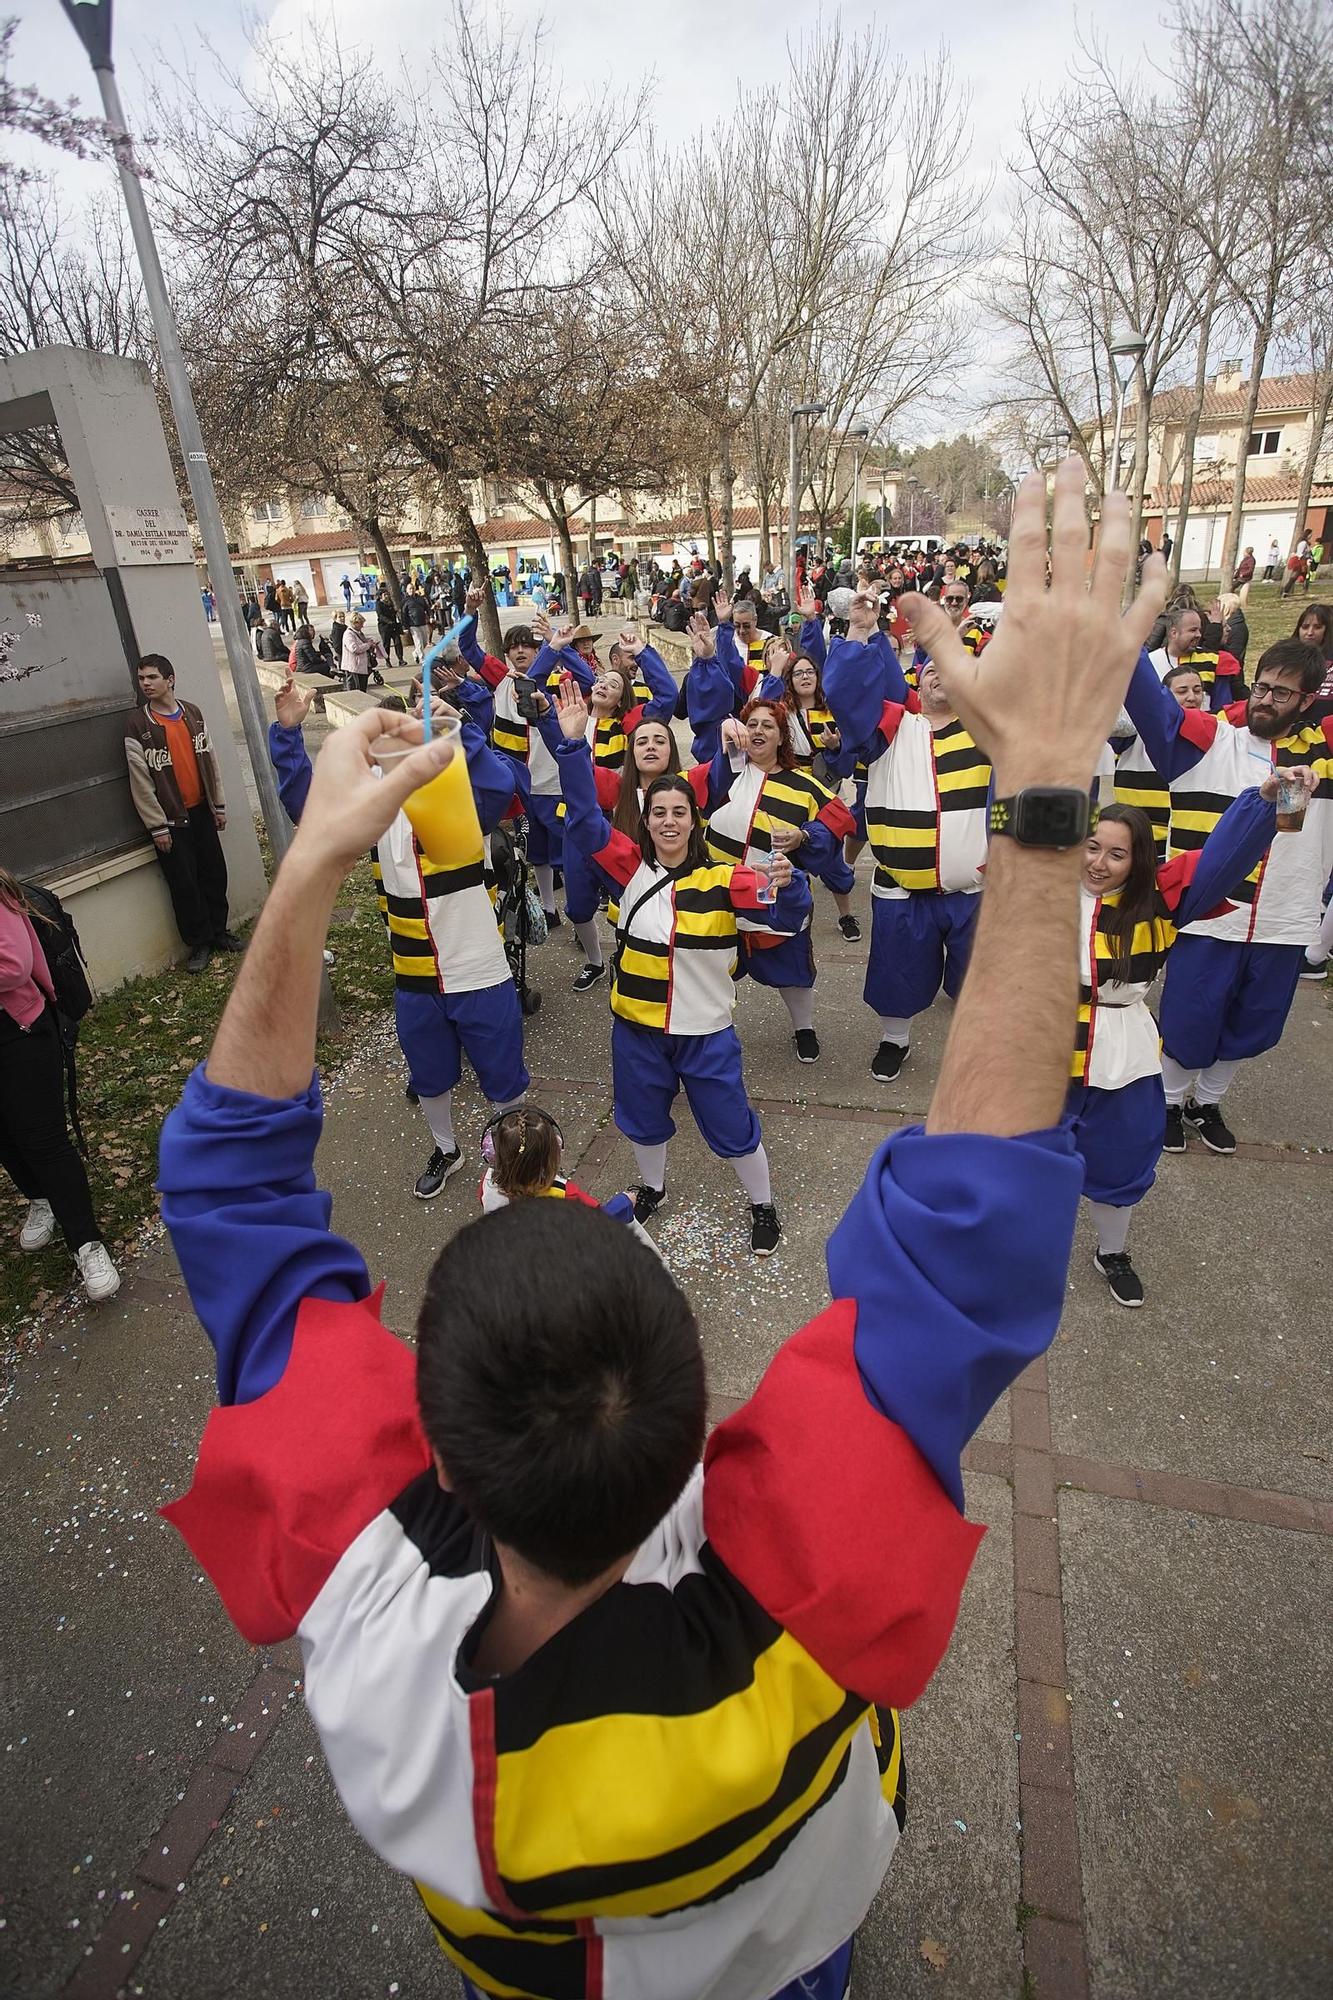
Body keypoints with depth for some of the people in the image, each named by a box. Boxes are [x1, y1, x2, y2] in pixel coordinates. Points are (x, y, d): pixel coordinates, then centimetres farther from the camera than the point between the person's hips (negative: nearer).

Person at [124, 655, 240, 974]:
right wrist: (157, 827, -12)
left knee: (214, 874, 10)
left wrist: (219, 805, 9)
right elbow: (141, 780, -11)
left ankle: (219, 932, 26)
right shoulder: (137, 724, -10)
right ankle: (199, 943, 14)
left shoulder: (192, 713, 4)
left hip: (201, 810, 4)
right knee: (184, 883, 1)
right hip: (170, 818, -4)